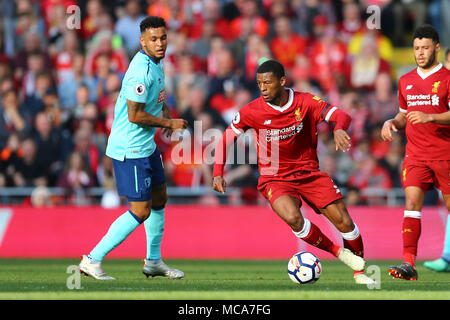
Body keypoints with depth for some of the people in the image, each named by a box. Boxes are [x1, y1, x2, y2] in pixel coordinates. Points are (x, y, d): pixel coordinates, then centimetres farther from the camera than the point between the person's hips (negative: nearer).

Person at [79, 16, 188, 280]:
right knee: (141, 211, -9)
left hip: (147, 146, 10)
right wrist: (169, 123, -14)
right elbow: (134, 115, -25)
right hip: (130, 150, -10)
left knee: (159, 199, 21)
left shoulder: (156, 63, 7)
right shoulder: (141, 71, -24)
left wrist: (164, 108, 9)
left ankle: (154, 261, 36)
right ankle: (92, 260, -4)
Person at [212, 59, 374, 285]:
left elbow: (341, 116, -14)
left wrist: (339, 129, -38)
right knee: (293, 217, -31)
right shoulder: (251, 111, -10)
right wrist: (218, 173, -5)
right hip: (275, 179, -2)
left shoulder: (305, 102, -8)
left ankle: (359, 272, 16)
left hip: (309, 173, 2)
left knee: (343, 221, -7)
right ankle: (337, 251, -8)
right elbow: (227, 138, 3)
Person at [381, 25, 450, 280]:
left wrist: (429, 117, -27)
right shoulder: (406, 81, 14)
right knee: (412, 202, -13)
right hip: (416, 154, 3)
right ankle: (409, 264, -19)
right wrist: (391, 123, 4)